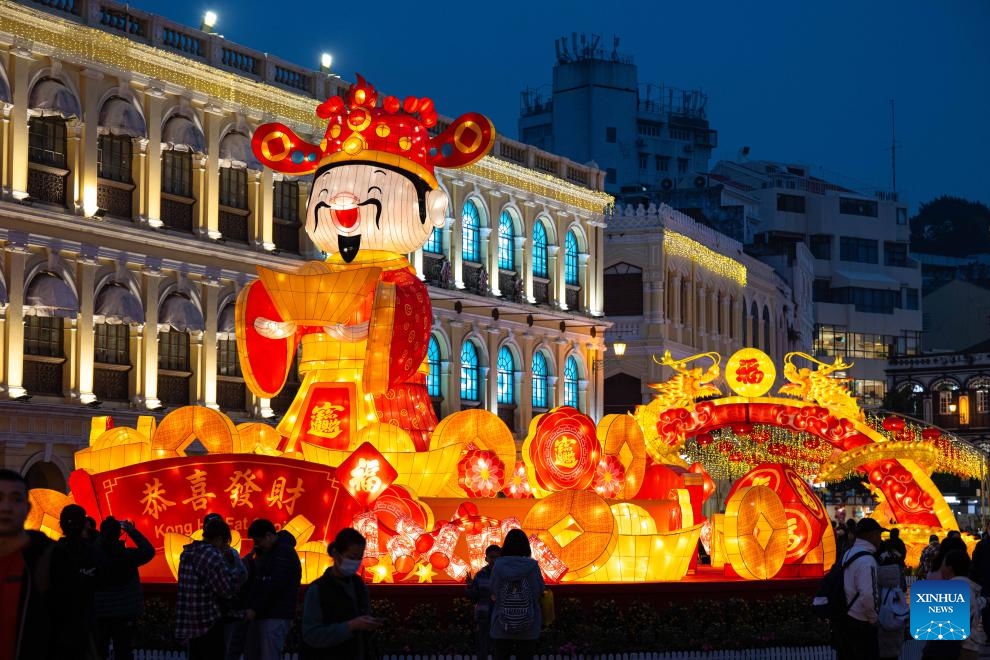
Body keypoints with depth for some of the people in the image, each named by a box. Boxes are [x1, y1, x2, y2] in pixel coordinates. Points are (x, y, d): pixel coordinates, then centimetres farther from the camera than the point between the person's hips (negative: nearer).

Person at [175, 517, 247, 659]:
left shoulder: (188, 553, 11)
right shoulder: (213, 555, -16)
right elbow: (227, 589, -17)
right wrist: (237, 566, -3)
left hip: (190, 621, 8)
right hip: (209, 621, -8)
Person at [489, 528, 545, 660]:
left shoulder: (498, 565, -5)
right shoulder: (532, 566, -7)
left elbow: (494, 596, -3)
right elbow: (540, 591, -1)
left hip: (501, 628, 0)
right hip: (529, 629, 0)